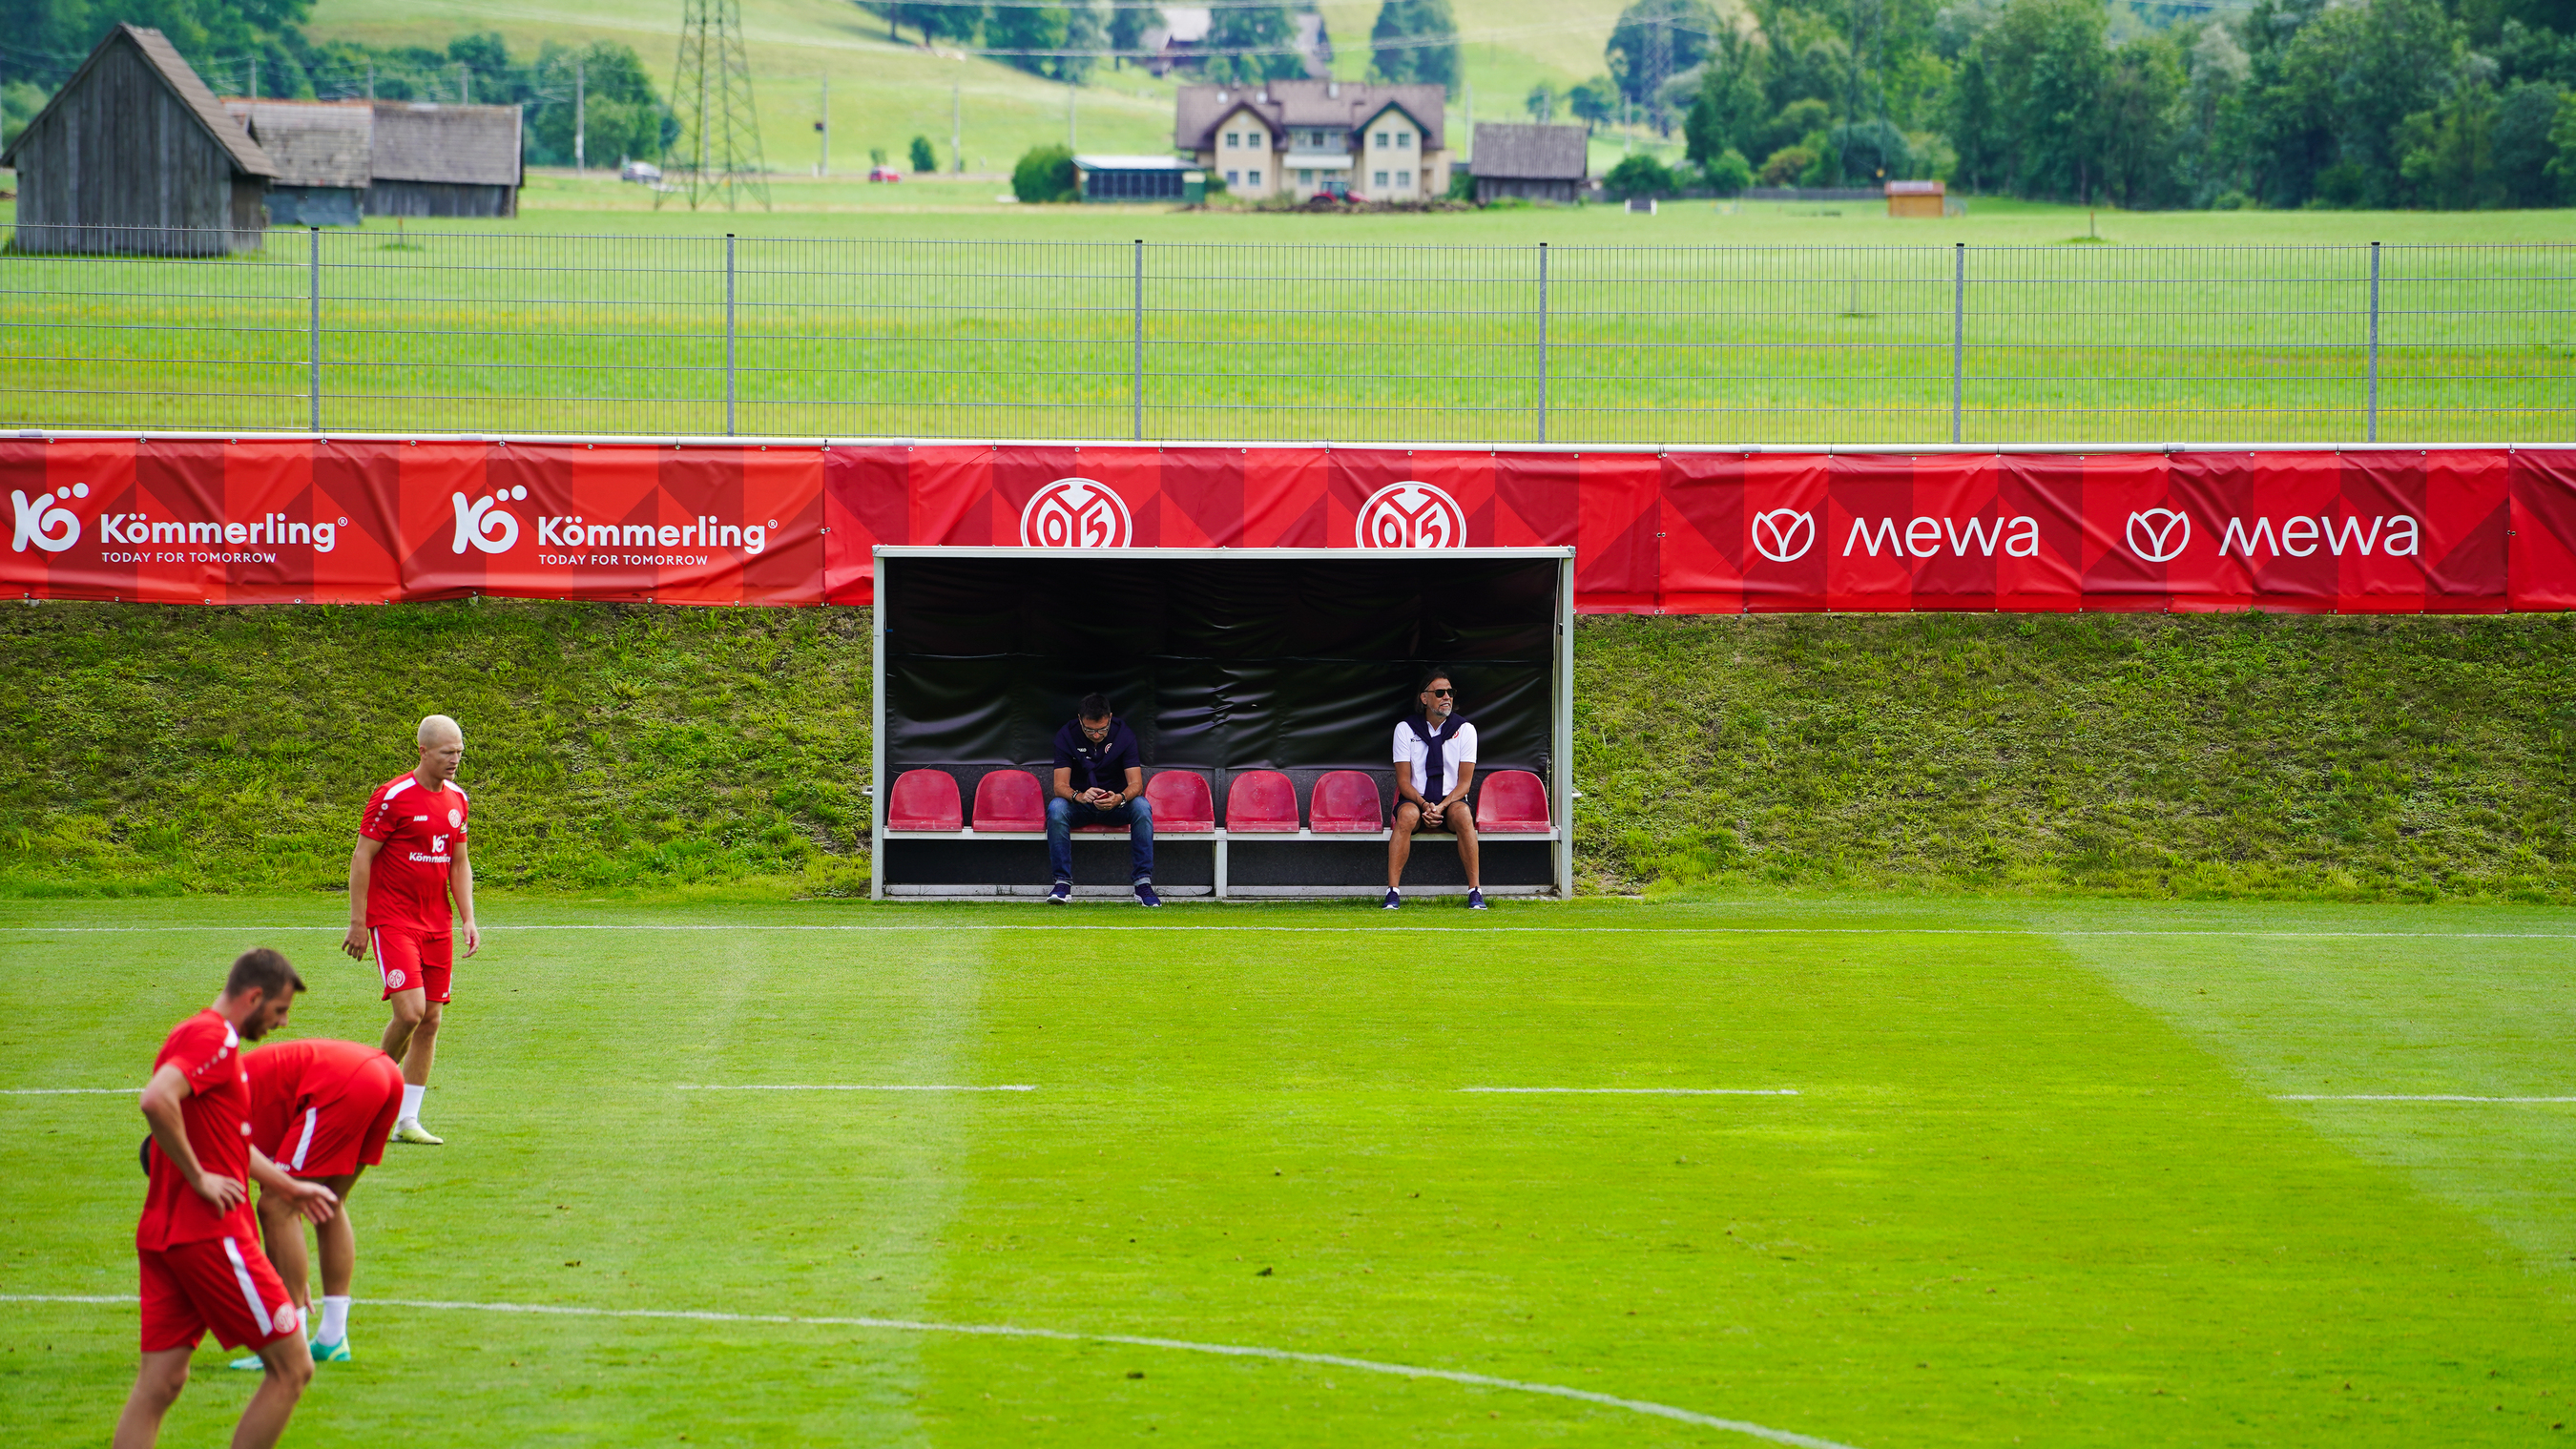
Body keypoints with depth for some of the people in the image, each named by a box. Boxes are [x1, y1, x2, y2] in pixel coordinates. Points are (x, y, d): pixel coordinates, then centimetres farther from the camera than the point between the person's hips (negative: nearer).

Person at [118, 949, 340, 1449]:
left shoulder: (200, 1035, 22)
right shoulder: (214, 1039, -11)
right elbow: (156, 1100, -28)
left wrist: (291, 1188, 38)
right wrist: (199, 1177, -20)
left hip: (163, 1234, 10)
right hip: (210, 1234, -10)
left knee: (158, 1385, 4)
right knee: (292, 1369, -1)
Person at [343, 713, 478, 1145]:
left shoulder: (457, 800, 10)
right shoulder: (393, 796, -10)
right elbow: (361, 857, -8)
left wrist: (468, 919, 7)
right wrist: (358, 922, -11)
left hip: (437, 925, 6)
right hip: (392, 921, -6)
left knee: (431, 1019, 3)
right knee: (410, 1011, -18)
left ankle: (407, 1121, 9)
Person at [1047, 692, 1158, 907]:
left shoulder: (1123, 734, -12)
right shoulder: (1067, 736, -13)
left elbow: (1136, 784, -18)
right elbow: (1060, 786, -19)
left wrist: (1119, 799, -41)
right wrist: (1079, 796, -42)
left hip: (1116, 804, 0)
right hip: (1080, 808, 0)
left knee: (1142, 806, -31)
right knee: (1056, 807, -33)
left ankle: (1143, 883, -28)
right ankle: (1062, 883, -28)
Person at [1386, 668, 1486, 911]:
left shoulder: (1465, 730, 3)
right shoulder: (1405, 729, 2)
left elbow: (1464, 782, -1)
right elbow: (1403, 781, -1)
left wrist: (1442, 806, -19)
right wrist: (1425, 805, -20)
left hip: (1451, 802, 0)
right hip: (1416, 800, 0)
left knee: (1463, 815, -35)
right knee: (1407, 815, -35)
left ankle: (1475, 891, -32)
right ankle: (1392, 892, -36)